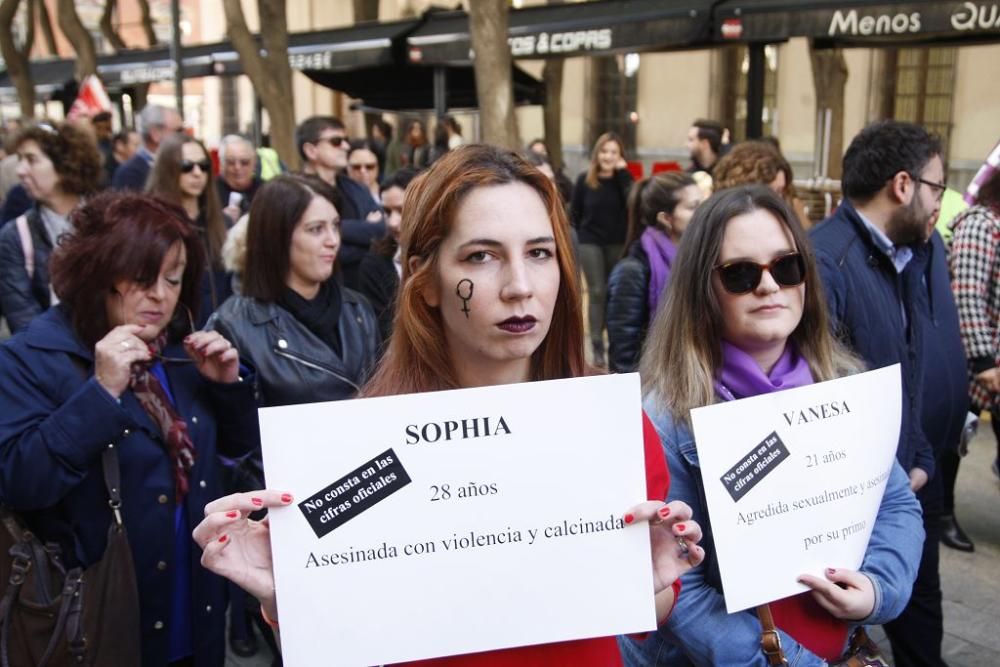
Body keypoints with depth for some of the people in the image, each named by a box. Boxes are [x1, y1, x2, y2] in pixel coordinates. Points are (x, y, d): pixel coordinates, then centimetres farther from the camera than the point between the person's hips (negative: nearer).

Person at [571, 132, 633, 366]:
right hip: (590, 242, -1)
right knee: (597, 292, -4)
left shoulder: (623, 178, -1)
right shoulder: (584, 179, -2)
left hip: (618, 243, 1)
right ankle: (597, 346, 0)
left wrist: (622, 172, -18)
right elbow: (574, 213, 4)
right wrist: (575, 240, 2)